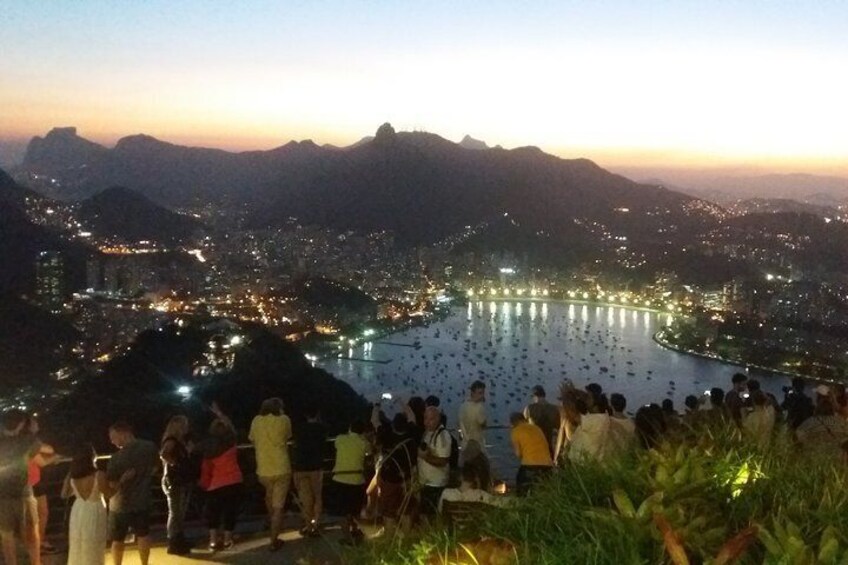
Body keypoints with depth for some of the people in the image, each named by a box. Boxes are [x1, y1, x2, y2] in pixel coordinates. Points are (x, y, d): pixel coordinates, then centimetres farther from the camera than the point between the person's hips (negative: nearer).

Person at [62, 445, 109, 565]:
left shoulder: (72, 476, -9)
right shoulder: (99, 475, -23)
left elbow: (65, 494, 4)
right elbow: (108, 493, -10)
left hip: (78, 512, 4)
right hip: (94, 513, -4)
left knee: (77, 549, 19)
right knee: (93, 550, 10)